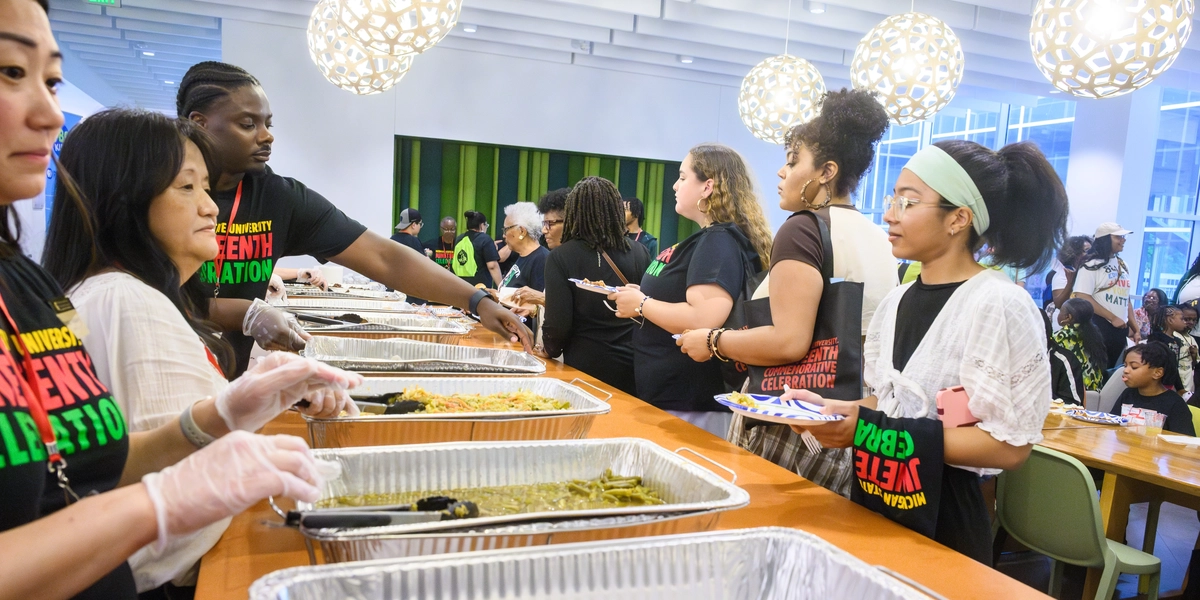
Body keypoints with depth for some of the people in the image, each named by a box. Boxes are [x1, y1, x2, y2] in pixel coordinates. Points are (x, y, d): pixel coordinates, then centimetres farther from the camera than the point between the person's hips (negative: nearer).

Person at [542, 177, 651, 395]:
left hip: (587, 369, -3)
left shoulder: (561, 257, -12)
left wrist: (550, 349, 7)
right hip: (635, 369, 3)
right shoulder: (639, 252, -2)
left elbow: (558, 325, -13)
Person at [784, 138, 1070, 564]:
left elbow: (1009, 445, -20)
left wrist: (870, 430, -25)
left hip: (941, 521, -7)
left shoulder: (998, 305, -18)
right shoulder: (895, 301, 4)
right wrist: (831, 409, -5)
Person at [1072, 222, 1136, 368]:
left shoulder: (1123, 265, 16)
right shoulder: (1092, 264, -7)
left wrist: (1135, 329, 15)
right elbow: (1082, 297, -16)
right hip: (1098, 328, -7)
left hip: (1120, 330, 7)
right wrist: (1113, 318, -14)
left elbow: (1126, 300, 20)